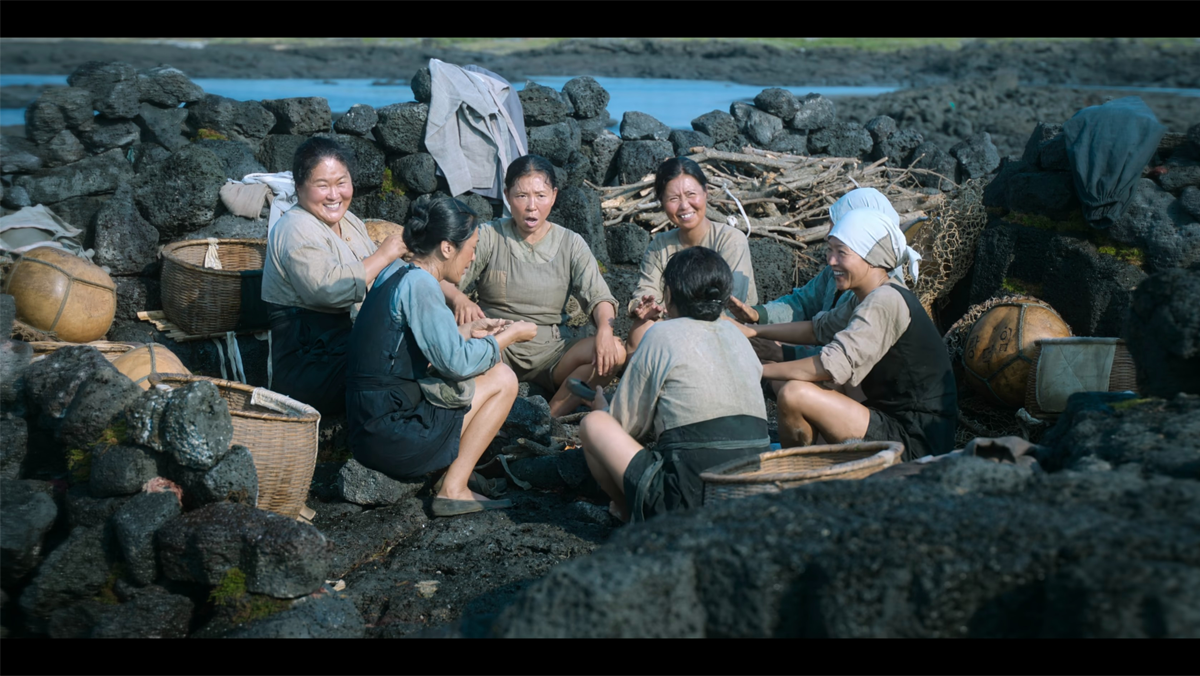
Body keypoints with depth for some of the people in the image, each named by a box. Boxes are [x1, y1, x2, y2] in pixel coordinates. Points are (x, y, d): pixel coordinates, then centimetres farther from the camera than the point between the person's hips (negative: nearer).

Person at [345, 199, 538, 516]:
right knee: (502, 379, -1)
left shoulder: (393, 273, 12)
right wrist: (509, 336, -3)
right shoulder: (419, 284, -16)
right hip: (392, 436, -10)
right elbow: (456, 362, -18)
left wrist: (466, 331, 20)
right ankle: (453, 490, 0)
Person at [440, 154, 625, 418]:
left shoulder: (571, 244, 5)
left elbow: (597, 295, -5)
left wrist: (605, 329, -28)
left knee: (615, 352, -25)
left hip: (551, 348, 2)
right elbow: (445, 280, -8)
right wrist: (458, 298, -33)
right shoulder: (489, 237, 1)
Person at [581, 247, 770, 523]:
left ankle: (632, 516, 12)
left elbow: (624, 425, 7)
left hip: (689, 502, -7)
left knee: (593, 424, 8)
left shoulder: (662, 335, -1)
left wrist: (601, 401, 31)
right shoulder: (735, 334, 15)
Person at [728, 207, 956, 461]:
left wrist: (757, 370, -20)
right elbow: (819, 329, 24)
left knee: (794, 394, -19)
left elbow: (833, 365, -26)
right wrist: (753, 331, 15)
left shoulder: (886, 300, -19)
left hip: (915, 441, -11)